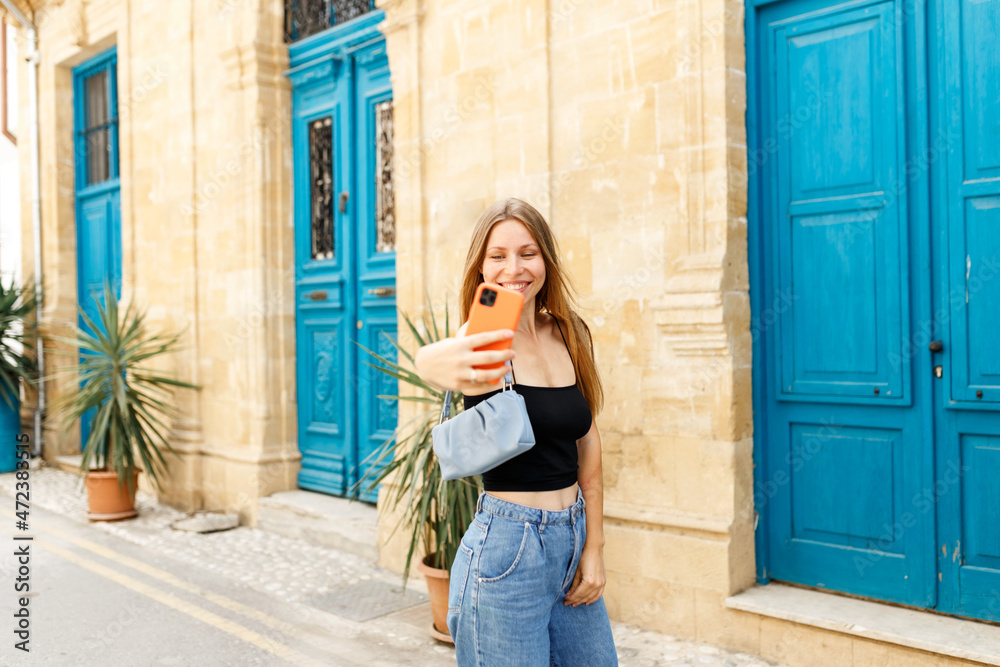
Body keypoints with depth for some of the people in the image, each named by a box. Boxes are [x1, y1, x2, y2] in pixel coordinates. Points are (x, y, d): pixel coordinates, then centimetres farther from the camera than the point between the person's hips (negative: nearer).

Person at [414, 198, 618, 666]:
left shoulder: (570, 337, 4)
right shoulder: (485, 344, -11)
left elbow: (587, 443, 9)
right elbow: (430, 358, -36)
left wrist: (594, 547, 5)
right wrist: (437, 364, -60)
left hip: (573, 540, 6)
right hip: (507, 548, -5)